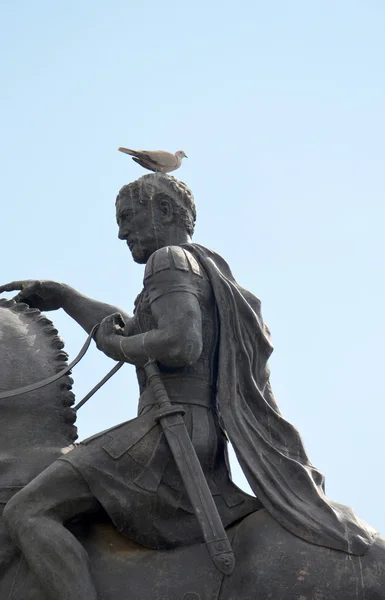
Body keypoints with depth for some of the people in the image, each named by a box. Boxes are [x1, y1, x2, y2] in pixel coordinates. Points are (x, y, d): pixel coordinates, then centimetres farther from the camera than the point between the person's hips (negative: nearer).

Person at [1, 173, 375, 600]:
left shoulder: (171, 260, -4)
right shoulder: (212, 273, 25)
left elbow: (181, 344, -22)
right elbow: (134, 329, 35)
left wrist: (114, 345, -6)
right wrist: (63, 298, 38)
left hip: (169, 430, -10)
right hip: (208, 447, 10)